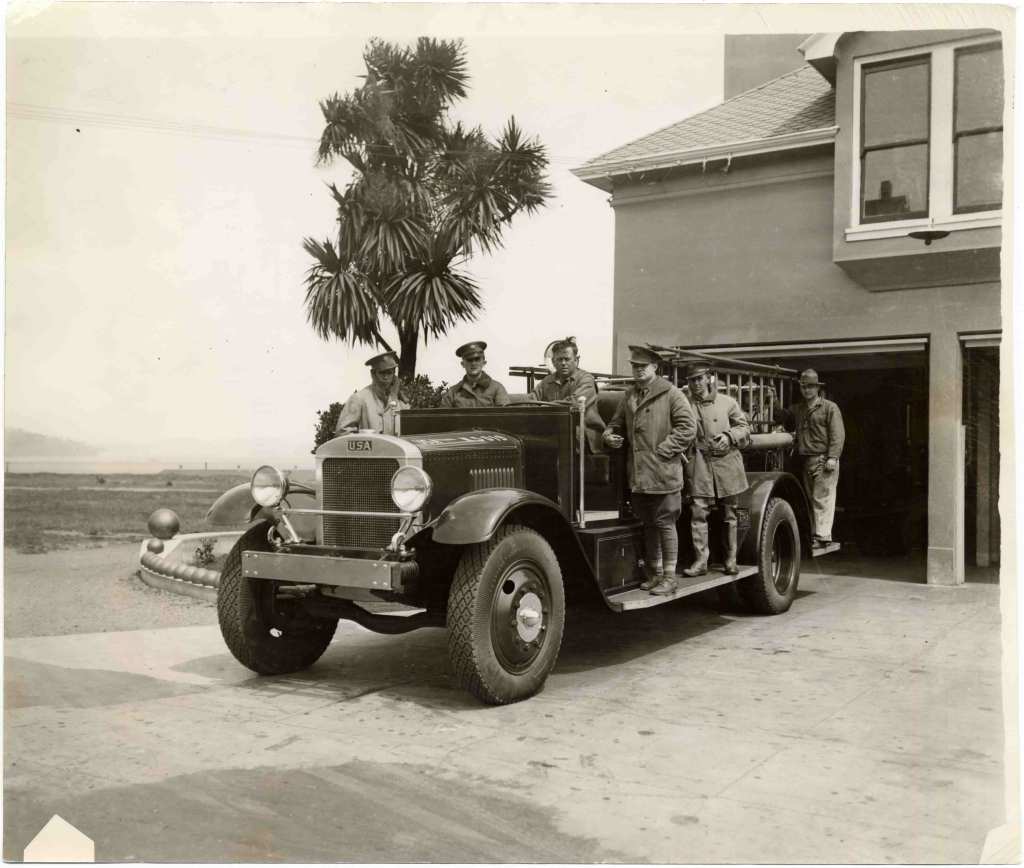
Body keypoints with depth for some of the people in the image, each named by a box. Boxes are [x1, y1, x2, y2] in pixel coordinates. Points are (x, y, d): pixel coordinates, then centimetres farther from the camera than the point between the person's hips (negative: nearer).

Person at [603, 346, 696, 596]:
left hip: (663, 472, -6)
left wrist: (662, 451, -14)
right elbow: (617, 422, 23)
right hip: (637, 473, 6)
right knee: (648, 524, 14)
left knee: (665, 523, 0)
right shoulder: (629, 395, 15)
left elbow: (687, 427, -10)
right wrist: (610, 435, 1)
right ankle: (655, 573, 24)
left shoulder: (671, 394, -5)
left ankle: (669, 577, 8)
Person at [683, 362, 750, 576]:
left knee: (729, 515, 9)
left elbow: (744, 428, 9)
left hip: (726, 462, 1)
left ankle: (731, 559, 20)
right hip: (699, 464, -1)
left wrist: (729, 436, -9)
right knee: (698, 513, -9)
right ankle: (700, 561, -4)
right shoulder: (686, 405, 5)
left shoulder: (728, 402, 5)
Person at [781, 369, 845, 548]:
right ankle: (813, 534, 14)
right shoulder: (797, 409, 18)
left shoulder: (829, 408, 0)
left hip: (823, 460, -6)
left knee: (822, 498, -9)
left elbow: (838, 435, -6)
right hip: (805, 461, 6)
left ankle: (822, 536, -10)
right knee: (810, 499, 8)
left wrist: (833, 457, -15)